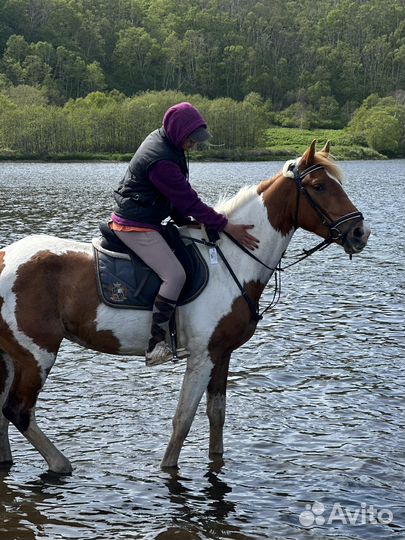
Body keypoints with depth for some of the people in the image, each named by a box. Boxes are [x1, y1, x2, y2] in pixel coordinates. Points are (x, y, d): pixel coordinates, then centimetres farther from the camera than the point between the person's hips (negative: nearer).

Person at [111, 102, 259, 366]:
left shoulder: (162, 140, 8)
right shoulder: (161, 161, -24)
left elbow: (179, 196, 16)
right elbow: (189, 201, -22)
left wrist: (184, 221, 11)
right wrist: (226, 226, -17)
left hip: (137, 220, 11)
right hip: (136, 227, -11)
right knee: (175, 274, -21)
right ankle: (155, 344, -21)